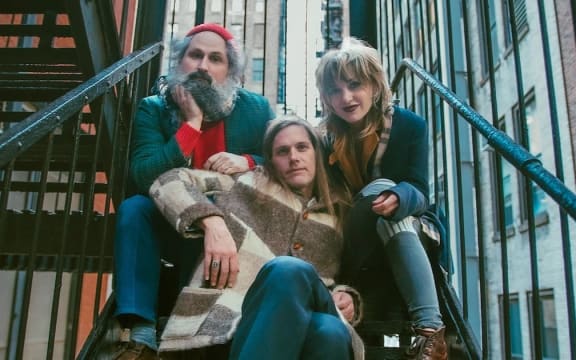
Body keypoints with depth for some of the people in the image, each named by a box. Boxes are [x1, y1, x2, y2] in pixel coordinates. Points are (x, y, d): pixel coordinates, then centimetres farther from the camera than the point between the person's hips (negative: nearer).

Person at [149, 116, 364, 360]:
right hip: (237, 315, -1)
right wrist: (212, 222, -6)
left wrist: (347, 298, 6)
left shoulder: (336, 218, 26)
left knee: (331, 332, -37)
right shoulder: (250, 183, 19)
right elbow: (168, 182, 14)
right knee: (288, 270, -37)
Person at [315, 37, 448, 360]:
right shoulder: (325, 136, -8)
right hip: (350, 243, 1)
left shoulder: (411, 125, -12)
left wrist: (397, 199, -42)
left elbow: (420, 193, -17)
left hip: (404, 229, 0)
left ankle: (429, 330, -42)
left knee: (389, 199, -34)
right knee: (380, 186, -30)